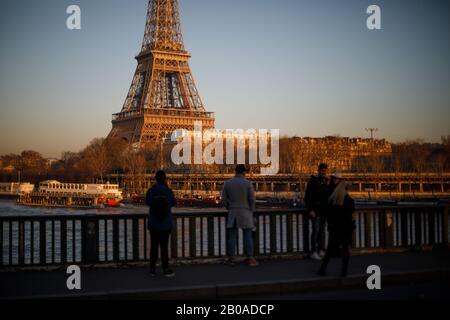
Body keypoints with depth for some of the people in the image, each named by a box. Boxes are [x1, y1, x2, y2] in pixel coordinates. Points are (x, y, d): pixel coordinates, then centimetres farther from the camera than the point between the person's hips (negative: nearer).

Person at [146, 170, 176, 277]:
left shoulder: (151, 191, -8)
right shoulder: (168, 191, -10)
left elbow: (147, 202, 8)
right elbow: (174, 203, 5)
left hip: (154, 224, 1)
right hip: (166, 224, -1)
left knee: (154, 246, 9)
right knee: (164, 246, 3)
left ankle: (152, 269, 13)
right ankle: (166, 269, 4)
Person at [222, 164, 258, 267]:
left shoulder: (227, 183, 1)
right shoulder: (248, 183, -7)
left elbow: (224, 199, 2)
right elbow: (252, 199, -9)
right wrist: (251, 212, 3)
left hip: (232, 213, 2)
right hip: (245, 212, -2)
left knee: (231, 236, 5)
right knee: (248, 236, 1)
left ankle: (231, 258, 7)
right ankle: (250, 259, -2)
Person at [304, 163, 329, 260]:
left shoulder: (325, 181, 14)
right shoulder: (313, 181, -6)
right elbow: (308, 196, -11)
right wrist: (310, 209, -17)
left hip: (324, 210, 7)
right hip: (316, 210, -6)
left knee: (322, 230, 9)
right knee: (316, 230, -8)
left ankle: (321, 250, 14)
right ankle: (313, 252, -4)